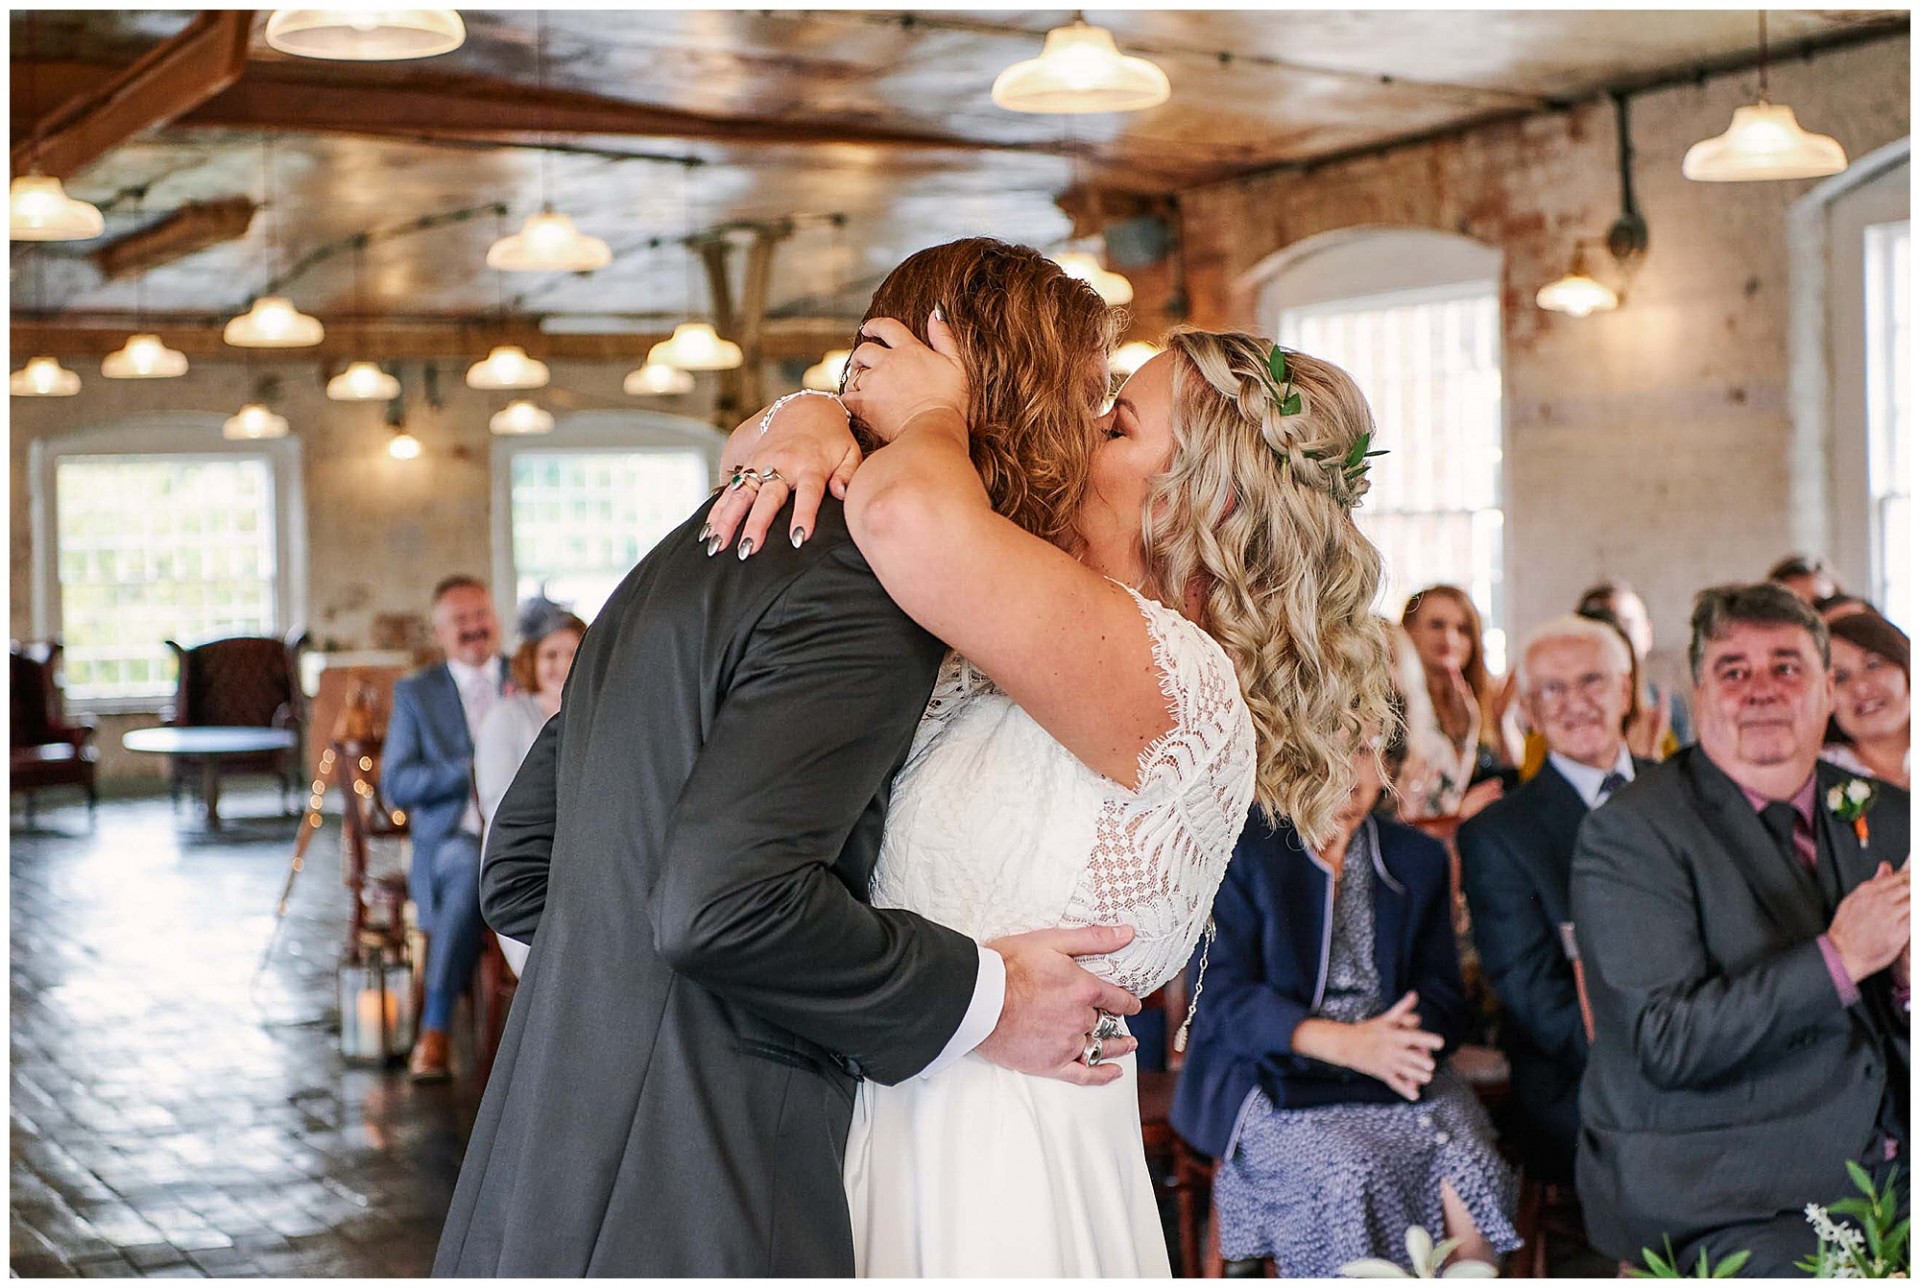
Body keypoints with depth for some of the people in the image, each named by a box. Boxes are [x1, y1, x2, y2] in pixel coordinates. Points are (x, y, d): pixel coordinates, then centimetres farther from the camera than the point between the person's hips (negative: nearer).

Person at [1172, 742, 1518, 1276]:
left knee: (1469, 1170, -26)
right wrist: (1343, 1042, -21)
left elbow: (1442, 993, 11)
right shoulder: (1238, 853, 1)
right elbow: (1223, 995, -7)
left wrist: (1401, 1037, -14)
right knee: (1353, 1172, -33)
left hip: (1395, 1074, 3)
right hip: (1272, 1078, -3)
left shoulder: (1418, 858, 15)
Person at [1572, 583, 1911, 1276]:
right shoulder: (1628, 835, -6)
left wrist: (1909, 978, -9)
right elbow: (1666, 1044, -15)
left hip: (1888, 1165, 6)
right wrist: (1839, 957, -19)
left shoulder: (1883, 815, 13)